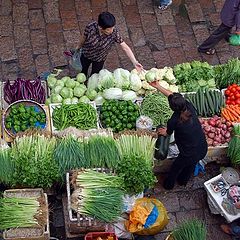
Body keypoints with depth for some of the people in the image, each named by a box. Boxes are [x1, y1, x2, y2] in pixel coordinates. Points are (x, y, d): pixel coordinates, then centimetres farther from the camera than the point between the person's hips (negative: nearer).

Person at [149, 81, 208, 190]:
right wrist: (158, 86, 6)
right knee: (191, 166, 35)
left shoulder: (174, 121, -26)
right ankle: (183, 181, 62)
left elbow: (168, 133, -1)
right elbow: (171, 95, 0)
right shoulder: (189, 106, -15)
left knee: (175, 169, 27)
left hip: (190, 155, -5)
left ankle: (169, 185, 53)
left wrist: (164, 131, 22)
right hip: (203, 149, 5)